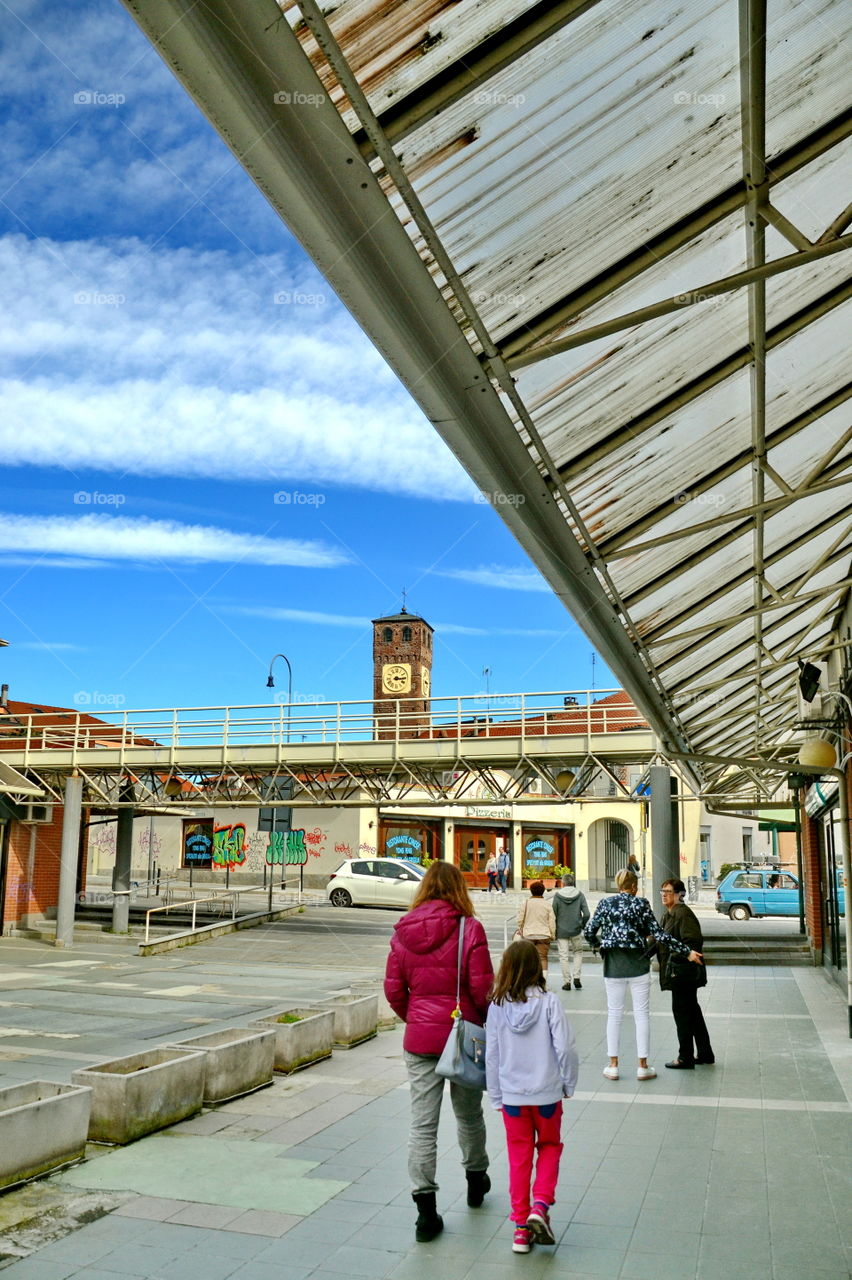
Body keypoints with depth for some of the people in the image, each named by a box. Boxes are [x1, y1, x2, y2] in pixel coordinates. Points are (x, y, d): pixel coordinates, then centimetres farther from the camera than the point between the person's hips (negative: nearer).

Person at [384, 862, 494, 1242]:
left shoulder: (403, 932, -2)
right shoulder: (469, 928, -14)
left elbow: (393, 989, 1)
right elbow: (482, 987, -13)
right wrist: (486, 1021, 5)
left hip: (419, 1038, 2)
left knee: (422, 1123, 6)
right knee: (469, 1114, 20)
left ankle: (426, 1210, 4)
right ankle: (476, 1180, 40)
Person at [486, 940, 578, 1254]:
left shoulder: (497, 1007, -7)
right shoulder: (548, 1002, -14)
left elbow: (492, 1055, -1)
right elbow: (565, 1047, -14)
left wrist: (496, 1097, 10)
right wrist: (569, 1084, 2)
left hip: (512, 1096, 2)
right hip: (546, 1092, -1)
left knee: (519, 1157, 14)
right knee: (549, 1147, 21)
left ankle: (521, 1227, 18)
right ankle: (540, 1205, 3)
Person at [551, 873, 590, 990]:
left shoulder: (557, 895, -7)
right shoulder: (580, 895, -3)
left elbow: (553, 914, -7)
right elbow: (586, 914, -7)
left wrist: (554, 929, 5)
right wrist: (582, 925, 9)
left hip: (561, 931, -1)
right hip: (576, 931, 1)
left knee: (564, 956, 7)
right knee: (578, 952, 20)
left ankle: (567, 982, 8)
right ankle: (576, 977, 10)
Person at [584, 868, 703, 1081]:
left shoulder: (605, 903, 1)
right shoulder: (641, 904, -3)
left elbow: (589, 932, -1)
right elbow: (658, 935, -7)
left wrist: (598, 944, 21)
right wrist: (687, 952, -2)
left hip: (613, 965, 2)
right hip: (638, 964, -2)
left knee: (614, 1014, 10)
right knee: (641, 1014, 7)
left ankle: (613, 1065, 12)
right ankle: (642, 1066, 10)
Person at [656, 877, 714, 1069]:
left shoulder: (683, 914, -18)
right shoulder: (668, 914, 13)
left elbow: (693, 942, -24)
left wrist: (675, 954, -24)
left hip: (683, 972, -10)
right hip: (679, 972, 10)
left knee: (681, 1012, -2)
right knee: (692, 1012, 17)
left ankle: (685, 1058, 8)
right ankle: (705, 1054, 27)